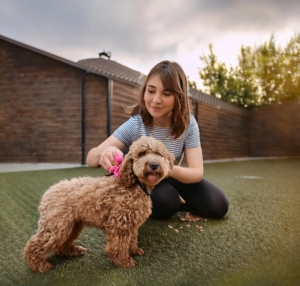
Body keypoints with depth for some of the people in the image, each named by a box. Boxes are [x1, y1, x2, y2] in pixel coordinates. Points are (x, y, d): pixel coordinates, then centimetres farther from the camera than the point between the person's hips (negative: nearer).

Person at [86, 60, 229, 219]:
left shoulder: (188, 123, -21)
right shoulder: (134, 124, -26)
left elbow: (197, 172, -27)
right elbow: (90, 158, -30)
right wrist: (103, 153, -55)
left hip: (170, 177, 3)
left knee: (218, 205, -16)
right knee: (164, 201, -34)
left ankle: (177, 202, 10)